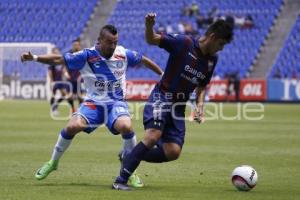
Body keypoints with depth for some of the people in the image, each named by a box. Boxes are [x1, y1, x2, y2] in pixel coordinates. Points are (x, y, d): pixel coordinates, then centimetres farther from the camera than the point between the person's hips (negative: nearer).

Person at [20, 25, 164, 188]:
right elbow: (58, 59, -11)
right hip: (93, 102, 0)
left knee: (126, 127, -30)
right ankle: (53, 162, 3)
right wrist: (34, 58, -22)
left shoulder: (123, 54, -5)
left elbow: (144, 60, 13)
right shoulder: (87, 56, -11)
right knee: (73, 126, -24)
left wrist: (163, 75, 19)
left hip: (116, 102, 0)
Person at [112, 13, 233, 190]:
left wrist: (200, 105, 2)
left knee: (173, 152, -7)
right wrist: (149, 26, -35)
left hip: (179, 107, 7)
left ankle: (131, 157, 15)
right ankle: (120, 180, -24)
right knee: (153, 137, -29)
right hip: (161, 98, -7)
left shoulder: (212, 60, 7)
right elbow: (152, 40, -14)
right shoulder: (184, 43, -13)